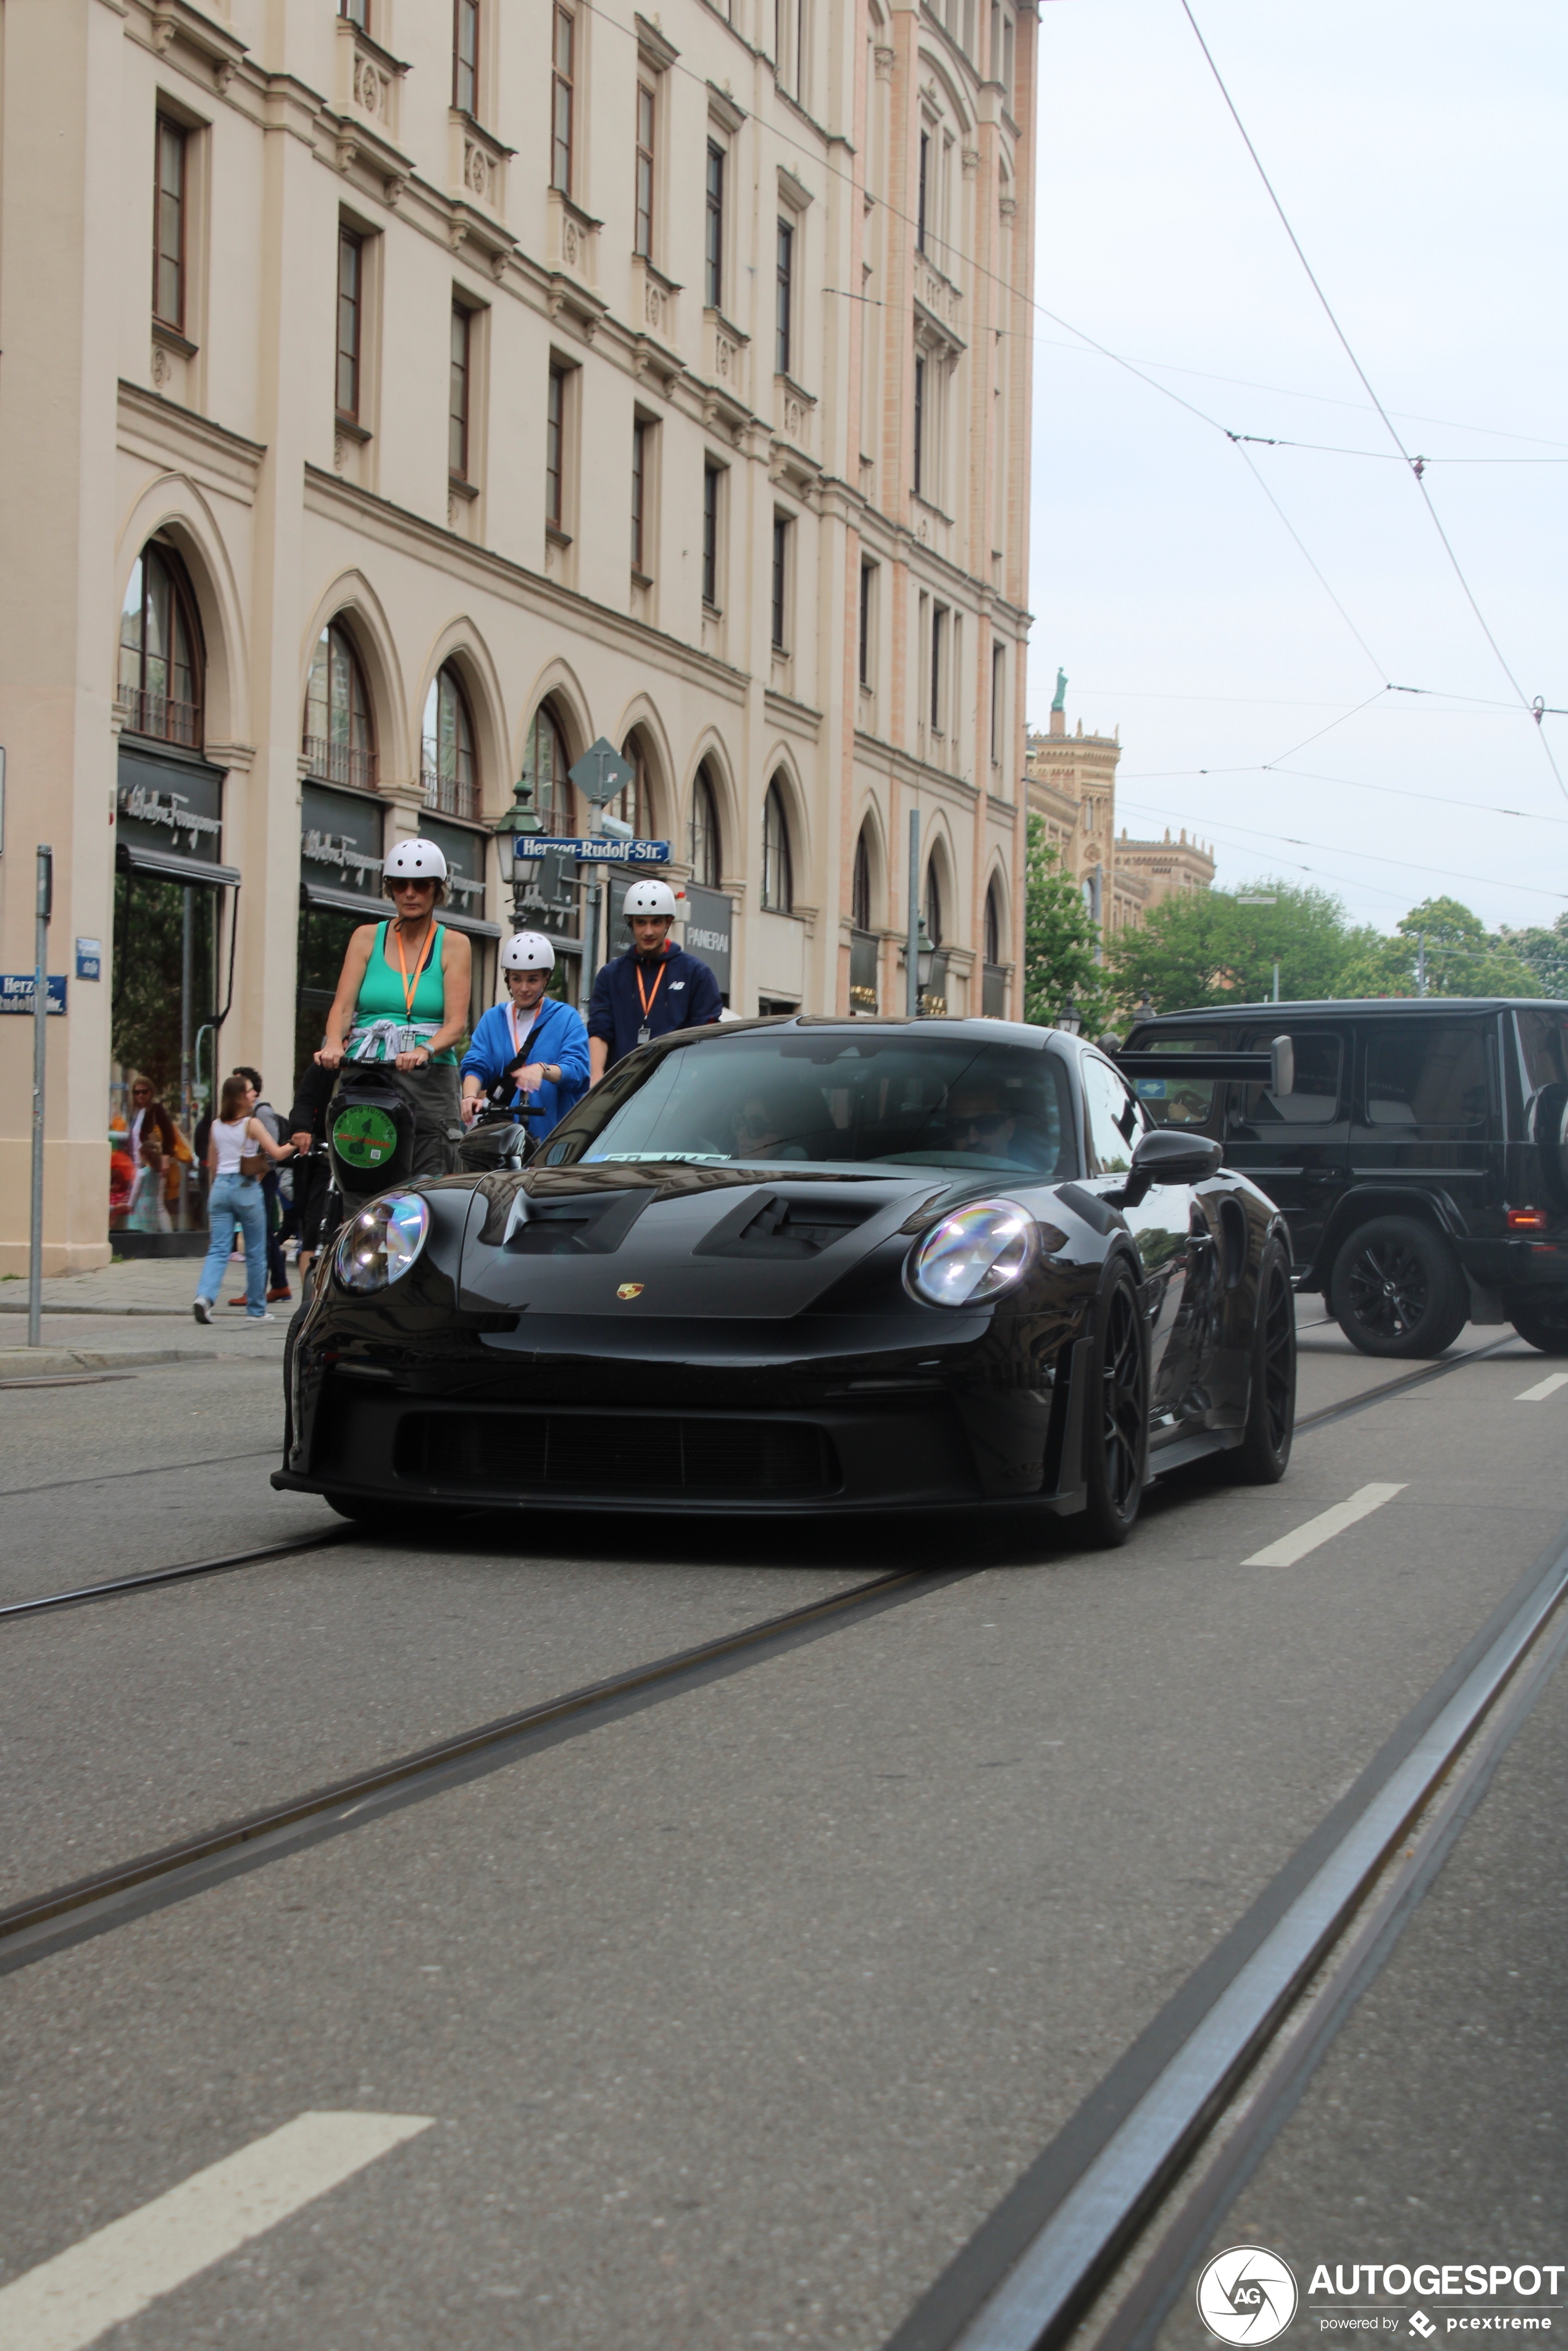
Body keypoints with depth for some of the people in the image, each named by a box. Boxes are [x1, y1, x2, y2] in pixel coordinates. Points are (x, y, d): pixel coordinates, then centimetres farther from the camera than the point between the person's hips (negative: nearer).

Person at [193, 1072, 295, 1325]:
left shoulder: (216, 1126, 9)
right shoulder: (251, 1123, -8)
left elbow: (212, 1165, 16)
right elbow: (277, 1153, -12)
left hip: (220, 1188, 4)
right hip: (246, 1188, -4)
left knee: (218, 1249, 0)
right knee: (255, 1251, 8)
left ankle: (204, 1296, -24)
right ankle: (256, 1309, 14)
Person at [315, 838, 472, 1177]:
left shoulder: (453, 944, 11)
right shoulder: (367, 937, 15)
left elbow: (456, 1021, 0)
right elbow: (343, 1005, 5)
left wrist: (424, 1051, -21)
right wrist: (334, 1044, -17)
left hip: (430, 1077, -1)